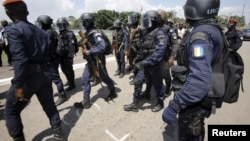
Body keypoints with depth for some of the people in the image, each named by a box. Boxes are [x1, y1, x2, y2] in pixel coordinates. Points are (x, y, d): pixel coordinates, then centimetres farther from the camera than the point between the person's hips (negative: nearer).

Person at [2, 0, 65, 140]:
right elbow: (49, 54, 10)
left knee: (11, 111, 15)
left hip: (29, 76, -6)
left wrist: (19, 85, -17)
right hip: (46, 73, 7)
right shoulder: (41, 31, 11)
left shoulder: (13, 31, -10)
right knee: (49, 106, 18)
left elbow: (20, 60, -19)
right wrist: (46, 71, 17)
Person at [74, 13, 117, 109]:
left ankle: (113, 93, 36)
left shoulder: (95, 33, -20)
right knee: (85, 80, 6)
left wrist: (88, 51, -27)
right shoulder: (87, 33, 8)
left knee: (105, 79, 10)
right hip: (90, 62, 9)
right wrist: (84, 49, -1)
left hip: (98, 62, -9)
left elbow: (102, 47, -32)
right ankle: (86, 102, 15)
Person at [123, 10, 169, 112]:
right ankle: (135, 104, 19)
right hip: (145, 64, 8)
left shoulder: (160, 34, -19)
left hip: (155, 65, -8)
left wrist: (143, 63, -34)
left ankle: (160, 103, 35)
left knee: (157, 85, 10)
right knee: (137, 82, 7)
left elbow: (159, 53, -30)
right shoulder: (147, 33, 8)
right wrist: (138, 59, 17)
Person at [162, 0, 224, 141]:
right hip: (200, 98, 9)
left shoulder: (201, 34, -27)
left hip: (194, 101, -9)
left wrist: (173, 106, -34)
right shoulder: (213, 29, 5)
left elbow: (199, 81, -38)